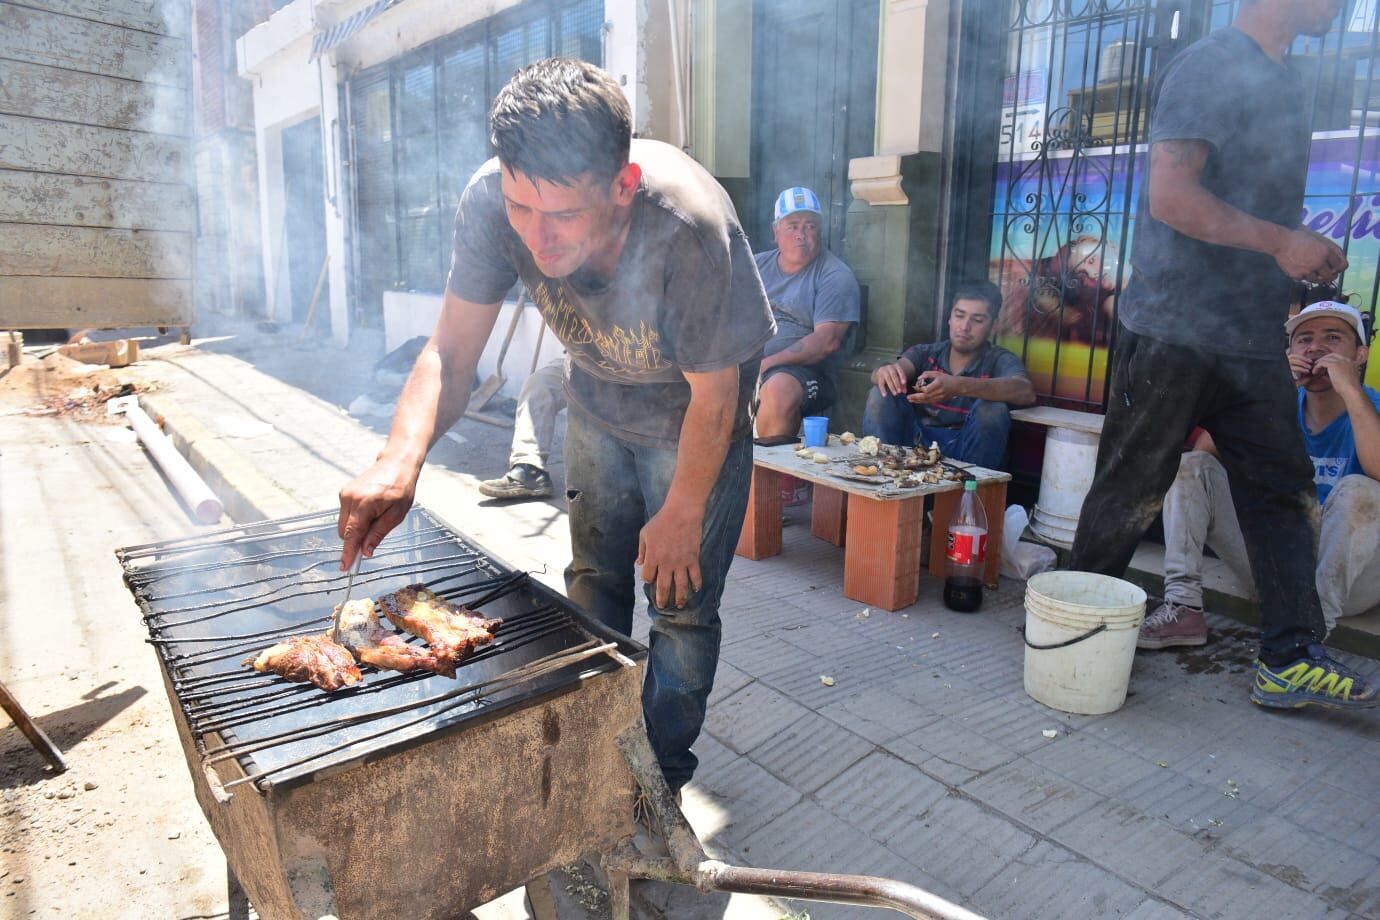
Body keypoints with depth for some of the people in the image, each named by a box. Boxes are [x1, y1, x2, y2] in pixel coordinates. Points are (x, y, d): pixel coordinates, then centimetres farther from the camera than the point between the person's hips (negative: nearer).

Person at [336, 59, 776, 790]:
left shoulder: (690, 228, -40)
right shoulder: (492, 199, -28)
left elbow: (713, 400, -26)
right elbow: (450, 353, -22)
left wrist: (682, 516, -14)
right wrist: (400, 460, -40)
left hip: (692, 412, -4)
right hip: (598, 402, 4)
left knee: (680, 604, 0)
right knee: (592, 585, 15)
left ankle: (662, 772, 25)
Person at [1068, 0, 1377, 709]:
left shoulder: (1281, 83, 21)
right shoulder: (1211, 66, -7)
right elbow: (1171, 196, -20)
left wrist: (1308, 253, 11)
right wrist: (1280, 241, -18)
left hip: (1251, 337, 9)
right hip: (1174, 327, -9)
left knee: (1284, 492, 6)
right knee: (1131, 494, -1)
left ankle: (1291, 659, 13)